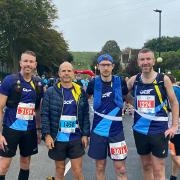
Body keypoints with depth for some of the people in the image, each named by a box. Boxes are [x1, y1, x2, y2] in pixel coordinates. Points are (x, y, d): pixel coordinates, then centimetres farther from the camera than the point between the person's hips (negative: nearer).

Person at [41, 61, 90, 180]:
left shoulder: (80, 91, 2)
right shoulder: (51, 91, -3)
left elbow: (85, 115, 4)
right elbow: (45, 114, -4)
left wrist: (85, 134, 0)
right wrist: (47, 134, -12)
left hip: (76, 139, 1)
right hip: (57, 139, 0)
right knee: (60, 170, 15)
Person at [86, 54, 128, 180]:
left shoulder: (120, 82, -3)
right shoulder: (93, 83, -3)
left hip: (116, 131, 0)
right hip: (98, 130, 1)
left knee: (120, 168, 3)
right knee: (100, 167, 12)